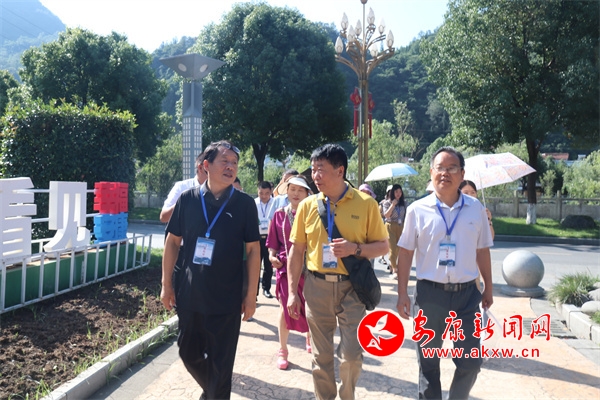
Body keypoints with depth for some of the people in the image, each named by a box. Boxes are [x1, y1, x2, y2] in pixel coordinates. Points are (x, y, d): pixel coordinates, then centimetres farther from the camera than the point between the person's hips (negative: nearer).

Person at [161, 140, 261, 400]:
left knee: (221, 364, 6)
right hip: (189, 296, 3)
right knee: (189, 354, 18)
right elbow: (172, 242, 6)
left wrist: (251, 294, -5)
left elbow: (253, 250, -3)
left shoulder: (245, 204, -5)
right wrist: (166, 284, 4)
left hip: (227, 300, -2)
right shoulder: (187, 199, -1)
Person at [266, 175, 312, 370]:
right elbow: (273, 242, 6)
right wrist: (272, 256, -10)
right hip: (285, 265, 0)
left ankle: (310, 340, 37)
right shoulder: (279, 214, 3)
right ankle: (282, 350, 14)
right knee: (285, 306, 0)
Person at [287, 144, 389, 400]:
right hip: (317, 286, 2)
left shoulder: (366, 204, -5)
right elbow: (296, 250, 6)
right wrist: (293, 292, 3)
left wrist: (355, 249, -19)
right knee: (321, 355, 12)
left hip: (352, 287, -2)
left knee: (351, 354, 2)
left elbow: (383, 246, 0)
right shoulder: (307, 205, 1)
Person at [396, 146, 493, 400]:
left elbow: (482, 251, 10)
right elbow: (405, 253, -1)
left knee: (471, 361, 6)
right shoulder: (418, 210, -4)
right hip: (430, 293, -1)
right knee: (428, 360, 12)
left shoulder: (476, 209, 2)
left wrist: (488, 288, 12)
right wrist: (402, 293, -4)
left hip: (467, 293, 2)